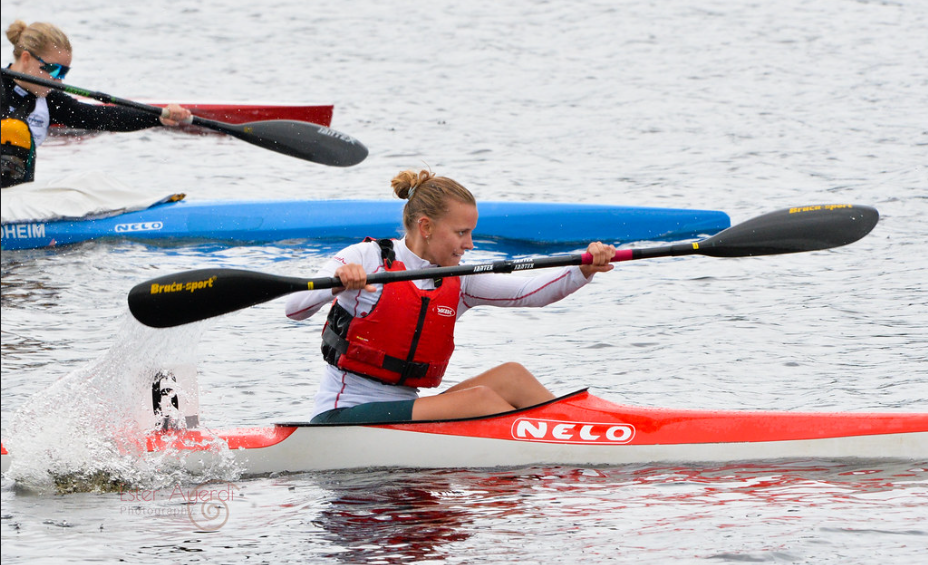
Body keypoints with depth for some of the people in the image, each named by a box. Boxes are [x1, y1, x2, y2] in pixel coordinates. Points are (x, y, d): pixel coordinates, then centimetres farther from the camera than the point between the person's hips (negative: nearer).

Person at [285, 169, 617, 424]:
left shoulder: (459, 282, 10)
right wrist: (337, 284, -38)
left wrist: (584, 270, -19)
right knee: (478, 398, -22)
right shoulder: (365, 258, -7)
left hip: (402, 416, 7)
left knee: (510, 376, -8)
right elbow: (294, 310, -18)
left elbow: (529, 292, -2)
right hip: (342, 419, -7)